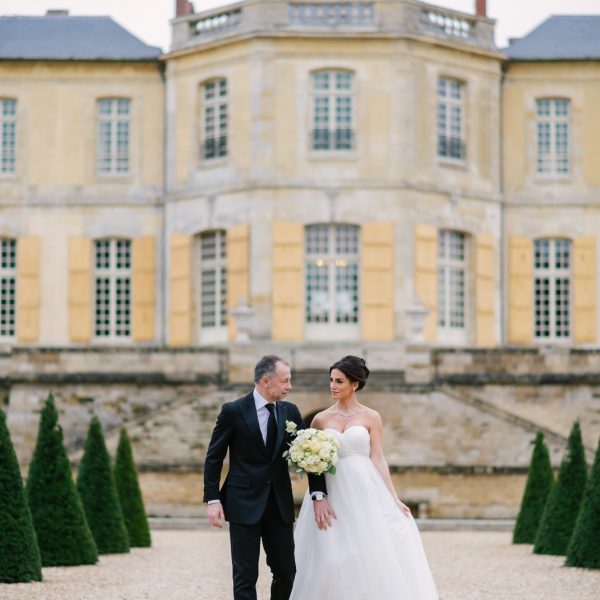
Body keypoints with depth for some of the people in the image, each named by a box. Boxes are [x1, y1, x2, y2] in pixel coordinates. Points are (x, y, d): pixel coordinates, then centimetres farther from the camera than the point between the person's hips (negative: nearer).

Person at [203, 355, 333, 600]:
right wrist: (212, 500, -9)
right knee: (245, 577, -1)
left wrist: (318, 494, -7)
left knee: (287, 572, 6)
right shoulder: (233, 411, -6)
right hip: (244, 505, -4)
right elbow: (214, 457, -2)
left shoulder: (290, 412, 6)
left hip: (280, 506, 4)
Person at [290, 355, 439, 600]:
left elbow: (378, 459, 0)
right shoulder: (321, 419, 8)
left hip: (364, 493, -1)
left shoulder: (371, 417, 3)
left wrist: (394, 499, -8)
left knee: (372, 558, -5)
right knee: (333, 560, -3)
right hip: (333, 495, 1)